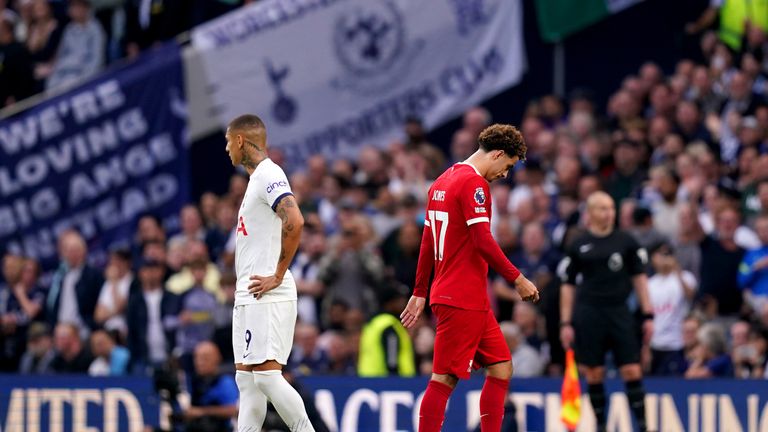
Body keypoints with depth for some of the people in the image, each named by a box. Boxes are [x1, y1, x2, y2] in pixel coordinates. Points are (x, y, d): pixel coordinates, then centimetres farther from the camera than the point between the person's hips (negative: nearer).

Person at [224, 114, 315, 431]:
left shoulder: (269, 175, -12)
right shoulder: (257, 178, 19)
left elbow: (294, 222, -27)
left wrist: (277, 276, -21)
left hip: (267, 296, -10)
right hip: (249, 296, 10)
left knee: (267, 374, -14)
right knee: (246, 377, 7)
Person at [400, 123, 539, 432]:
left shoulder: (443, 182, 16)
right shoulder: (473, 183, -12)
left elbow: (427, 242, 20)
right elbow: (483, 241, -19)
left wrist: (419, 293, 23)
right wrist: (517, 279, -11)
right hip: (462, 299, -10)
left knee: (501, 367, 11)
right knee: (445, 378, -8)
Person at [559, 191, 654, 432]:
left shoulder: (626, 241, 6)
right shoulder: (578, 246, 5)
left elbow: (639, 278, 9)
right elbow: (568, 285, 7)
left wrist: (648, 315, 2)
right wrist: (566, 323, 1)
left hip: (619, 313, 1)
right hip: (588, 314, 0)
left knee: (632, 371, -7)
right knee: (594, 374, -1)